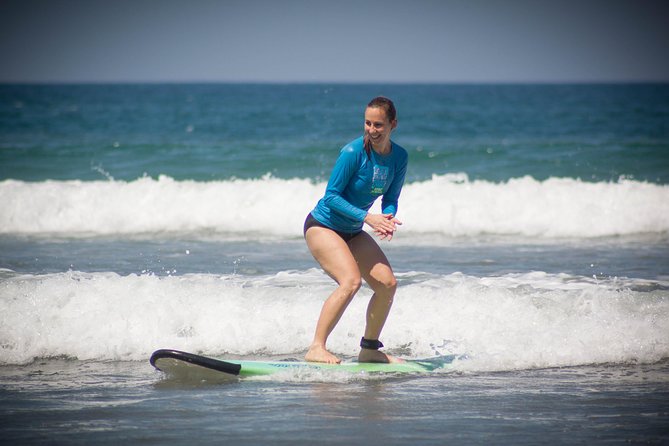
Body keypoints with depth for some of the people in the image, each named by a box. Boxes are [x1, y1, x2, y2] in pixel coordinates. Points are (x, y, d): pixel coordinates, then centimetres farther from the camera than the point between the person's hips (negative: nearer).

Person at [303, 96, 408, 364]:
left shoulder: (399, 158, -2)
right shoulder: (354, 152, -22)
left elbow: (390, 200, 5)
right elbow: (331, 195, -20)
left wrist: (388, 218, -18)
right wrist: (368, 218, -28)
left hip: (352, 232, 7)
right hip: (322, 226, -7)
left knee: (388, 283, -2)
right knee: (351, 281, -27)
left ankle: (370, 349, 14)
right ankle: (316, 348, -25)